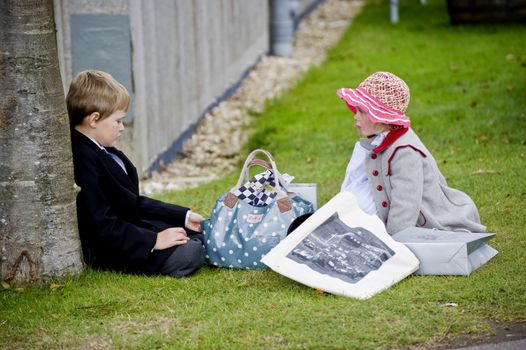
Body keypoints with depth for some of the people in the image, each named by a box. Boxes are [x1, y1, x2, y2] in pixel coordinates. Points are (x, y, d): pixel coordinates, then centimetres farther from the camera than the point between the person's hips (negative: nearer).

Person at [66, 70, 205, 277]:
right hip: (110, 251, -11)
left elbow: (134, 202, 19)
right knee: (187, 255, -23)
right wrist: (154, 240, -25)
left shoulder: (102, 152, 12)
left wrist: (184, 216, 15)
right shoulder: (82, 160, -22)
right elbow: (102, 225, -26)